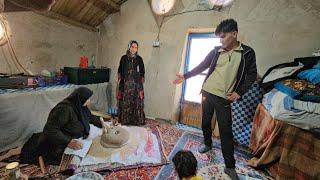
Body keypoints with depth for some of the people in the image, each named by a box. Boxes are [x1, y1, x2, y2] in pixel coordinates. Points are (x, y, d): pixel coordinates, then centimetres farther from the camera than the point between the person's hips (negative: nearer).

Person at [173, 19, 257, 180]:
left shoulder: (247, 53, -1)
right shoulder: (216, 51, 4)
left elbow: (252, 75, 4)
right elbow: (201, 67, 9)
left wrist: (239, 92, -9)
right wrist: (185, 76, 7)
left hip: (224, 98, -3)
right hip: (207, 93, 3)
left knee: (226, 132, 1)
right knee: (205, 123, 15)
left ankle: (230, 166, 18)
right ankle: (208, 144, 42)